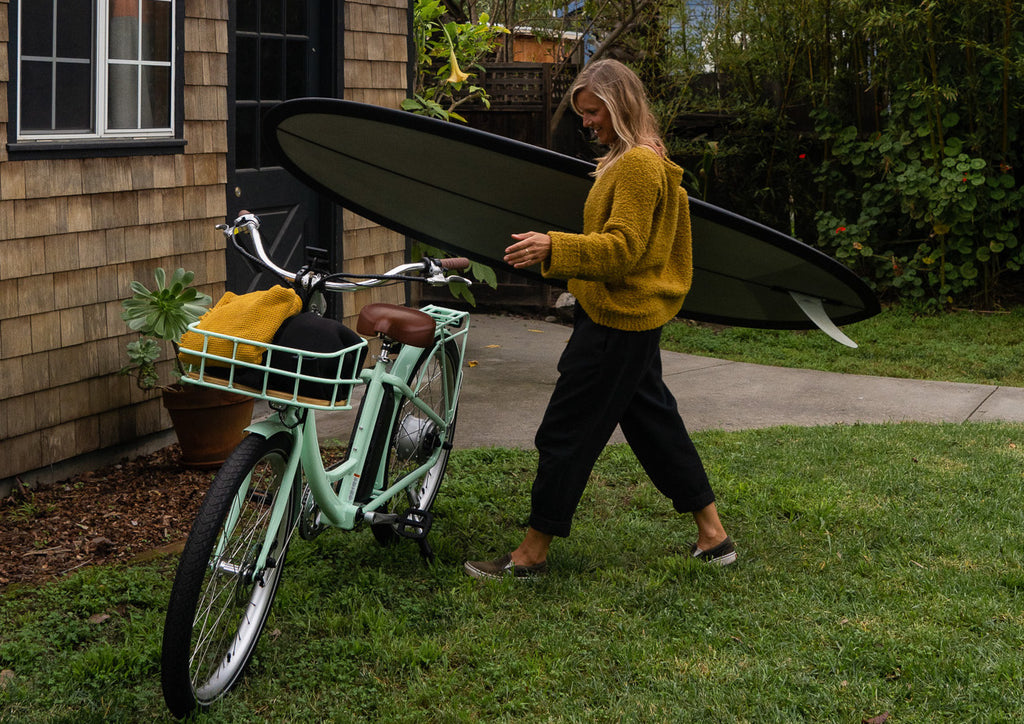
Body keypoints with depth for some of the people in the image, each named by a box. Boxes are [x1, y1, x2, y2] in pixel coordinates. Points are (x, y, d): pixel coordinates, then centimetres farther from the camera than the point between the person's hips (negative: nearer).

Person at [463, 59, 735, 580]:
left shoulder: (639, 165, -16)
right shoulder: (634, 161, 16)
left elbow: (621, 248, -24)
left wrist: (554, 248, -32)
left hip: (617, 323, -11)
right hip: (634, 320, 11)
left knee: (564, 433, -4)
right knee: (654, 425, 16)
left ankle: (531, 554, 4)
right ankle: (713, 536, 22)